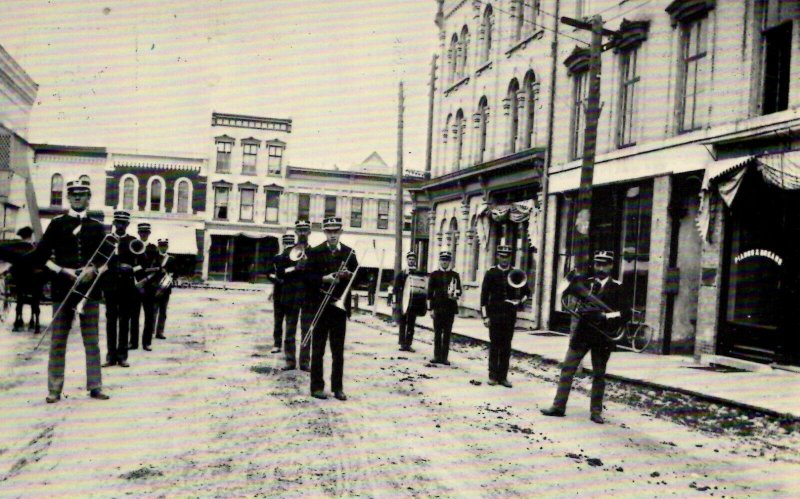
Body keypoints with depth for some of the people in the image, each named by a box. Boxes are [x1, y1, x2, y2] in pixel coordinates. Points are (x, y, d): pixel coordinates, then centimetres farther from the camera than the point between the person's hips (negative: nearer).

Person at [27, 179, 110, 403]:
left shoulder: (97, 227, 11)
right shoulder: (57, 223, 6)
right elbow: (40, 256, 3)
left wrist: (93, 270, -8)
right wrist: (64, 271, -11)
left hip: (90, 289, 1)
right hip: (62, 290, -1)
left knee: (92, 342, 5)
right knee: (58, 342, 3)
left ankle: (95, 387, 10)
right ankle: (54, 390, 9)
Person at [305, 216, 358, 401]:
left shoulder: (349, 253, 8)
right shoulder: (314, 252, 1)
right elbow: (308, 277, -5)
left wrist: (349, 275, -11)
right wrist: (324, 278, -19)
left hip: (340, 306, 2)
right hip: (320, 306, -2)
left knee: (338, 350, 6)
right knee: (318, 349, 4)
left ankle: (337, 387, 14)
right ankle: (317, 386, 11)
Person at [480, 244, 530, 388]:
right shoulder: (491, 273, 0)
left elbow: (526, 292, 15)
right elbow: (484, 295, -2)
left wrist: (519, 302, -5)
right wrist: (485, 316, -7)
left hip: (510, 315, 2)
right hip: (494, 314, -2)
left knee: (506, 346, 4)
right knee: (494, 345, 3)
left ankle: (503, 376, 10)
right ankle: (493, 376, 10)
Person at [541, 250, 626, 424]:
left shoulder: (617, 287, 0)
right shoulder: (585, 282, 9)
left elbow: (623, 313, -5)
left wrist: (606, 316, -20)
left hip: (602, 336, -2)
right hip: (582, 333, 2)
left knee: (599, 374, 7)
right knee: (567, 368, 1)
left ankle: (596, 411, 16)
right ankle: (558, 406, 6)